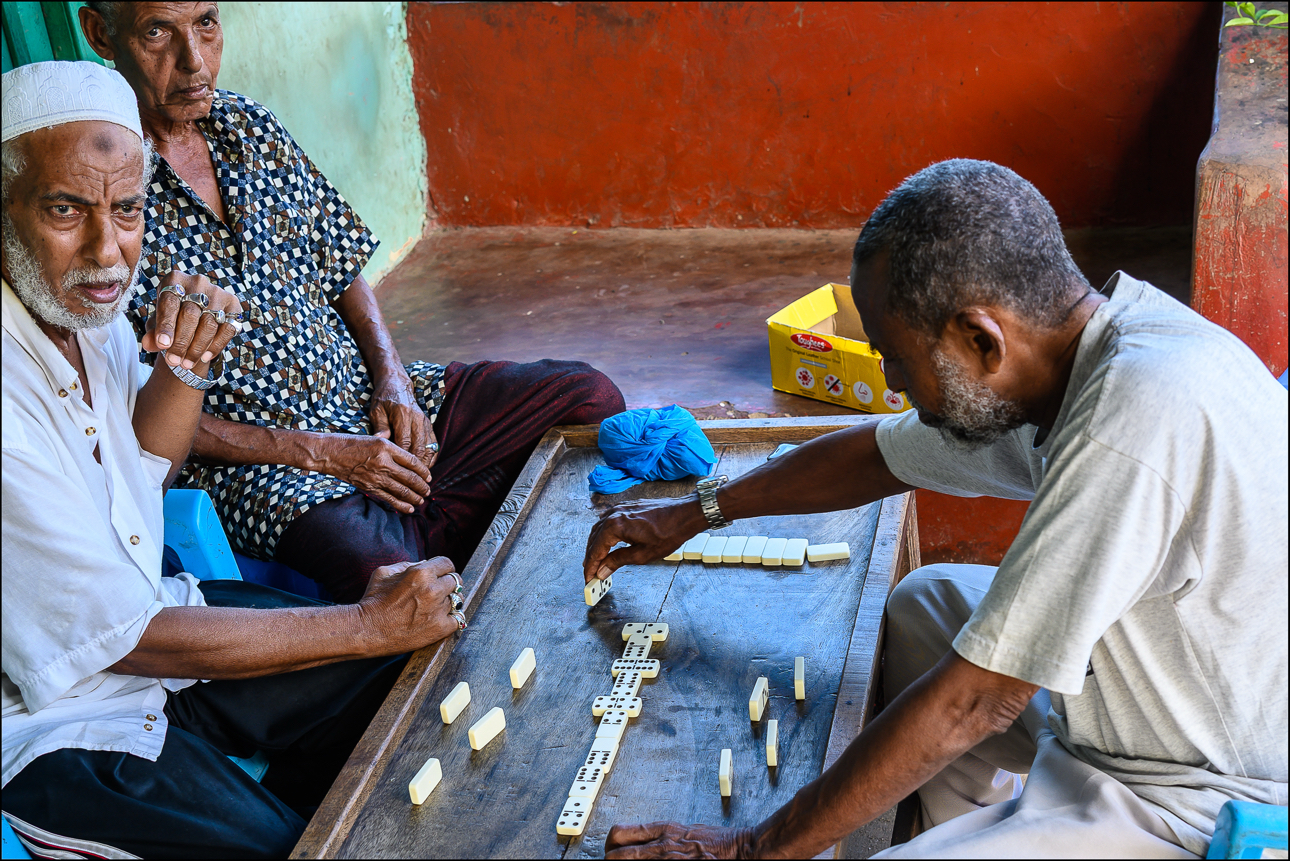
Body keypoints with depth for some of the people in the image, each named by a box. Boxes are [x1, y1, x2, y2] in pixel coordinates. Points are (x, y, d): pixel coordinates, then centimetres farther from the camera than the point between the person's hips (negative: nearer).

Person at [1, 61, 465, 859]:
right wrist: (370, 624, -19)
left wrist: (186, 366, -13)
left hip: (145, 609, 8)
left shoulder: (79, 297, -7)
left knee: (401, 670, 4)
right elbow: (129, 639, -25)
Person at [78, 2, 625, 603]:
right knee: (390, 567, -37)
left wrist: (393, 381, -2)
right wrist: (319, 452, -16)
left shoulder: (247, 124, 7)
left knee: (586, 395, 0)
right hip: (253, 460, -7)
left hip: (364, 395, 7)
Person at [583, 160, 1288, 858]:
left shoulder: (1137, 416, -33)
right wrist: (694, 513, 23)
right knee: (923, 603, 19)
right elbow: (880, 456, 13)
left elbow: (971, 703, -29)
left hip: (1197, 804, -9)